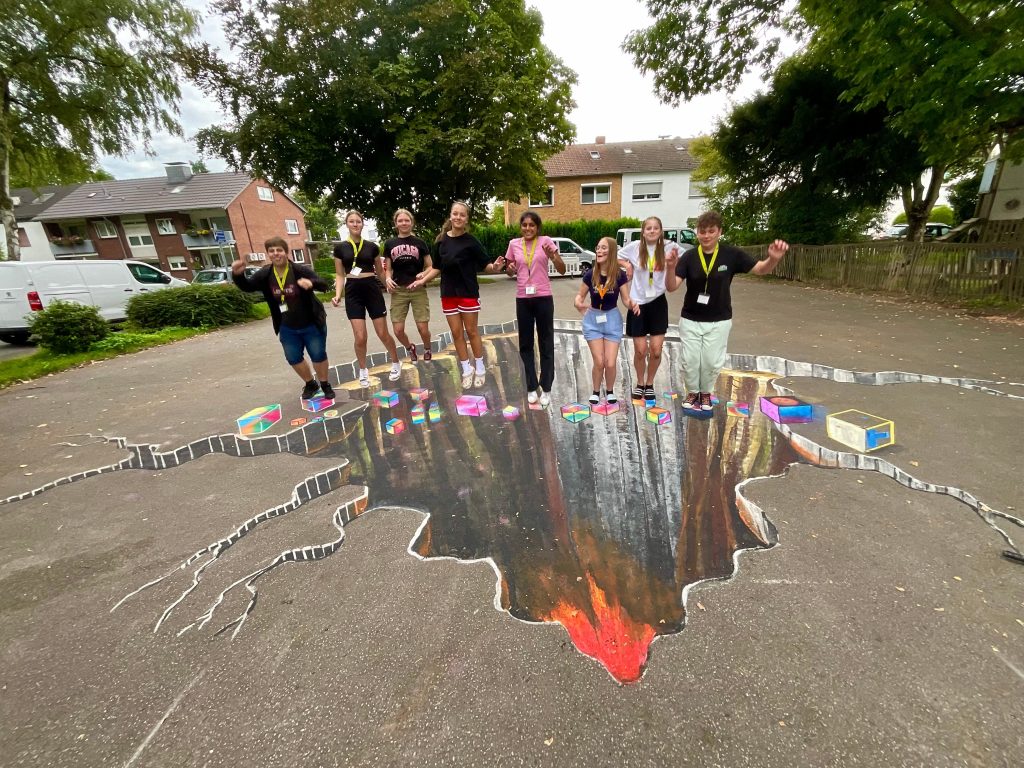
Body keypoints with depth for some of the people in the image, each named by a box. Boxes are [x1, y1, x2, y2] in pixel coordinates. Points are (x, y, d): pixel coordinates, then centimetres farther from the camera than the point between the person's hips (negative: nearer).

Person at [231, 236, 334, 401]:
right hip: (287, 328, 5)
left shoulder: (300, 270, -18)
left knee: (318, 355, 5)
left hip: (312, 324, -4)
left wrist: (311, 283, -49)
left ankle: (325, 385, 27)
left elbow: (324, 285, -25)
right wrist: (238, 275, -21)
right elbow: (248, 287, 1)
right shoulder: (264, 275, -5)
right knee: (294, 358, 14)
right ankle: (310, 384, 36)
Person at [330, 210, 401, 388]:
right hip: (353, 293, 0)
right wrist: (338, 294, -8)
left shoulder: (372, 246, 4)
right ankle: (363, 370, 18)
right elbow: (340, 275, 6)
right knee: (360, 338, -5)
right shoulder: (340, 248, 4)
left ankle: (396, 363, 25)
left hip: (373, 290, 0)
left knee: (383, 334, 3)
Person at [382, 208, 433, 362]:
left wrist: (424, 276, -12)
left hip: (418, 291, -1)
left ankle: (427, 350, 28)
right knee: (398, 330, -3)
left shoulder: (420, 243, 5)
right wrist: (388, 279, -8)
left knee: (423, 329, -4)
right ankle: (410, 348, 30)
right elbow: (388, 269, 14)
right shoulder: (390, 244, 9)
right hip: (398, 291, 2)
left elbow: (430, 266, 8)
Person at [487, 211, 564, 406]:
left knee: (546, 343, 4)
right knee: (525, 344, 8)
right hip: (523, 299, 3)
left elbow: (562, 270, -5)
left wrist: (552, 256, -23)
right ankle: (531, 387, 21)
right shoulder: (514, 244, 5)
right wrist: (505, 268, -6)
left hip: (543, 298, -3)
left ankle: (546, 389, 14)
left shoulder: (546, 241, -3)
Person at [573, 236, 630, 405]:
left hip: (612, 319, 0)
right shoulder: (590, 274, -7)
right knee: (599, 362, -3)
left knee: (611, 363, -2)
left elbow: (626, 299, -6)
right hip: (593, 319, 1)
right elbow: (580, 295, 5)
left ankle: (610, 391, 24)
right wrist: (578, 302, -16)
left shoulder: (620, 275, -10)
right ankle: (596, 392, 21)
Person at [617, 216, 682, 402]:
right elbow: (617, 257, 13)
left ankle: (650, 384, 22)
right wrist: (627, 265, -5)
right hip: (638, 304, 0)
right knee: (640, 350, 3)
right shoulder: (635, 247, -3)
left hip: (658, 303, 1)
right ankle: (640, 384, 26)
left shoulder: (668, 248, -3)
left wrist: (673, 262, -19)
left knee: (656, 350, 0)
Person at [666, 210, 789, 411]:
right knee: (690, 360, 8)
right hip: (690, 319, 0)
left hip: (719, 320, 0)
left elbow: (760, 269, -2)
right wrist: (671, 267, -37)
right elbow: (672, 286, -17)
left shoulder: (731, 254, -8)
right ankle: (692, 392, 32)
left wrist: (774, 258, -25)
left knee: (712, 361, 8)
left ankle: (706, 393, 33)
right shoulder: (689, 256, -9)